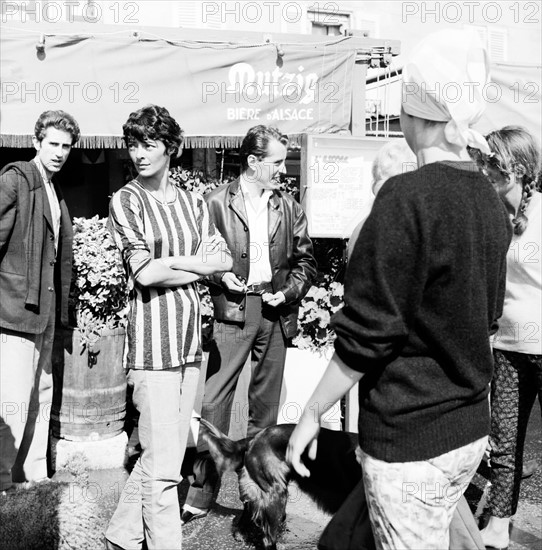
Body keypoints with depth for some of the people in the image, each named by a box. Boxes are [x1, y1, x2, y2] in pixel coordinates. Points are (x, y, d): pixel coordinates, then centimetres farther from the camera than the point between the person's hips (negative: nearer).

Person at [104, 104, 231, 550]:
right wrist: (197, 268, -1)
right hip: (152, 336, -5)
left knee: (168, 454, 12)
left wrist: (171, 261, -8)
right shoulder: (125, 201, -1)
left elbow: (224, 259, 4)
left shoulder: (193, 202, 13)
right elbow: (145, 273, -11)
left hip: (190, 336, 6)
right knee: (162, 463, -6)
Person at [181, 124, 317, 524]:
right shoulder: (217, 202, 1)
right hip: (233, 311, -3)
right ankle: (203, 490, 3)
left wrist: (288, 292, -3)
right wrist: (220, 276, -13)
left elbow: (306, 261, 13)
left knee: (266, 404, 10)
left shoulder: (289, 208, 11)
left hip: (275, 312, 3)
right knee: (214, 399, -7)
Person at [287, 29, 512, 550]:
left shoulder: (408, 197, -20)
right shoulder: (489, 200, 2)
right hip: (470, 428, 7)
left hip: (409, 437, -7)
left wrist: (311, 413, -8)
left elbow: (366, 334, -19)